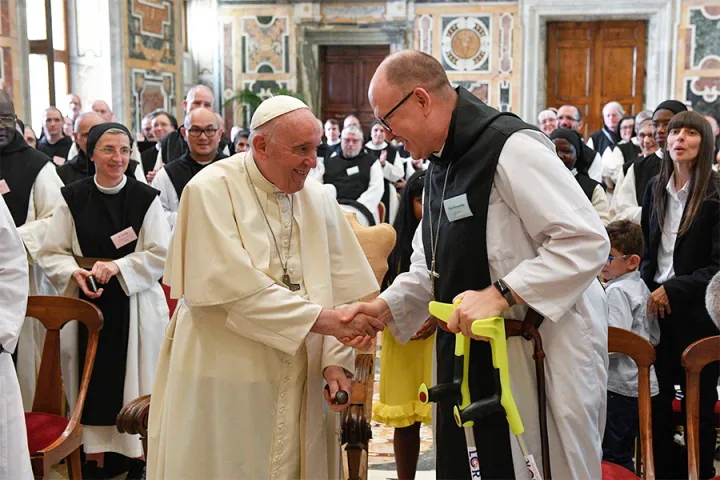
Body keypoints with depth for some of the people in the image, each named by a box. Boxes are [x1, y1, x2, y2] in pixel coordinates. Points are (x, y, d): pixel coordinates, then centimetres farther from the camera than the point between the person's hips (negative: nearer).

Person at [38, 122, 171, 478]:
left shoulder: (146, 198, -3)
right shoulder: (72, 198, 2)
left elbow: (160, 253, -5)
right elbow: (52, 253, 4)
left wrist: (117, 266, -16)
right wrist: (76, 273, -16)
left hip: (134, 304, -1)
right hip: (86, 302, 1)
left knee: (131, 378, 4)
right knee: (92, 379, 6)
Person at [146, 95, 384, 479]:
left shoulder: (318, 199, 4)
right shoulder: (212, 191, -11)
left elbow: (343, 287, 1)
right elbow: (238, 288, -20)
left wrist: (335, 360, -9)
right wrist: (322, 318, -21)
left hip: (300, 385, 5)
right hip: (223, 380, -4)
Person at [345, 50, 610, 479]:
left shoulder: (511, 147, -17)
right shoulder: (442, 166, 13)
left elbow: (587, 242, -23)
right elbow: (432, 269, 18)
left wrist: (500, 294, -27)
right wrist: (386, 307, 2)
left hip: (544, 355, -8)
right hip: (475, 356, 9)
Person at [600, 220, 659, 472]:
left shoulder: (616, 291, -16)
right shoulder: (642, 287, 11)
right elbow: (654, 337, 16)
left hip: (619, 387, -10)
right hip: (642, 383, 10)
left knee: (607, 456, -2)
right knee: (623, 455, 19)